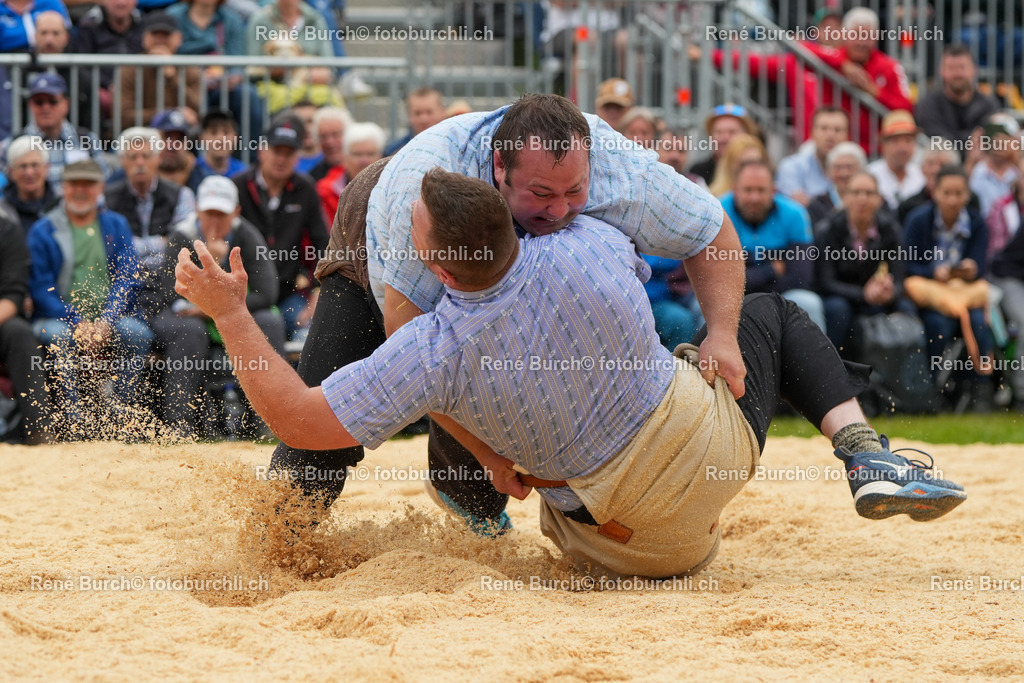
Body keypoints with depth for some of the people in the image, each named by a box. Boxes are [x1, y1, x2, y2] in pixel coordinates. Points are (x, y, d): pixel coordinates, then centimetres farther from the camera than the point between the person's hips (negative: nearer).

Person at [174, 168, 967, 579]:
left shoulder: (434, 351, -25)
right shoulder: (585, 244, -23)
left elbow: (301, 421, -21)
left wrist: (230, 312, -13)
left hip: (621, 544, 0)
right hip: (710, 447, 0)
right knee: (769, 314, 24)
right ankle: (867, 456, 6)